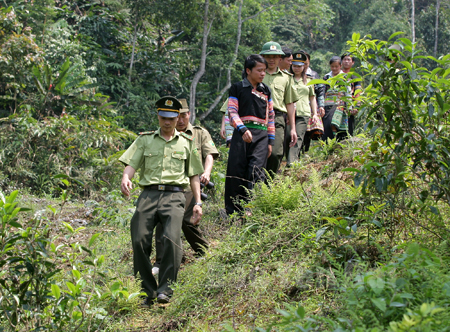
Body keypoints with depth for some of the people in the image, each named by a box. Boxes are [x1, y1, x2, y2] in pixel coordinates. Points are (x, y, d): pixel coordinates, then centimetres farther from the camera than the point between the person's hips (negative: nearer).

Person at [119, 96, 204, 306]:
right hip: (148, 194, 1)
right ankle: (148, 291, -3)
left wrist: (198, 203, 11)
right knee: (139, 240, -15)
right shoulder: (145, 140, 19)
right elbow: (131, 164, 7)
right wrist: (125, 178, -16)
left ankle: (165, 289, -17)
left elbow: (194, 176, 21)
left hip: (174, 195, -1)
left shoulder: (187, 143, 20)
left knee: (172, 239, -24)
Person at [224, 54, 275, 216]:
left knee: (256, 169, -12)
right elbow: (232, 112, -1)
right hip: (241, 133, -2)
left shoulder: (266, 90, 18)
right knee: (236, 169, -4)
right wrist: (243, 129, -17)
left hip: (261, 135, 2)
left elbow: (270, 116, 20)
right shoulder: (237, 88, 7)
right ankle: (233, 210, 5)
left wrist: (270, 141, 15)